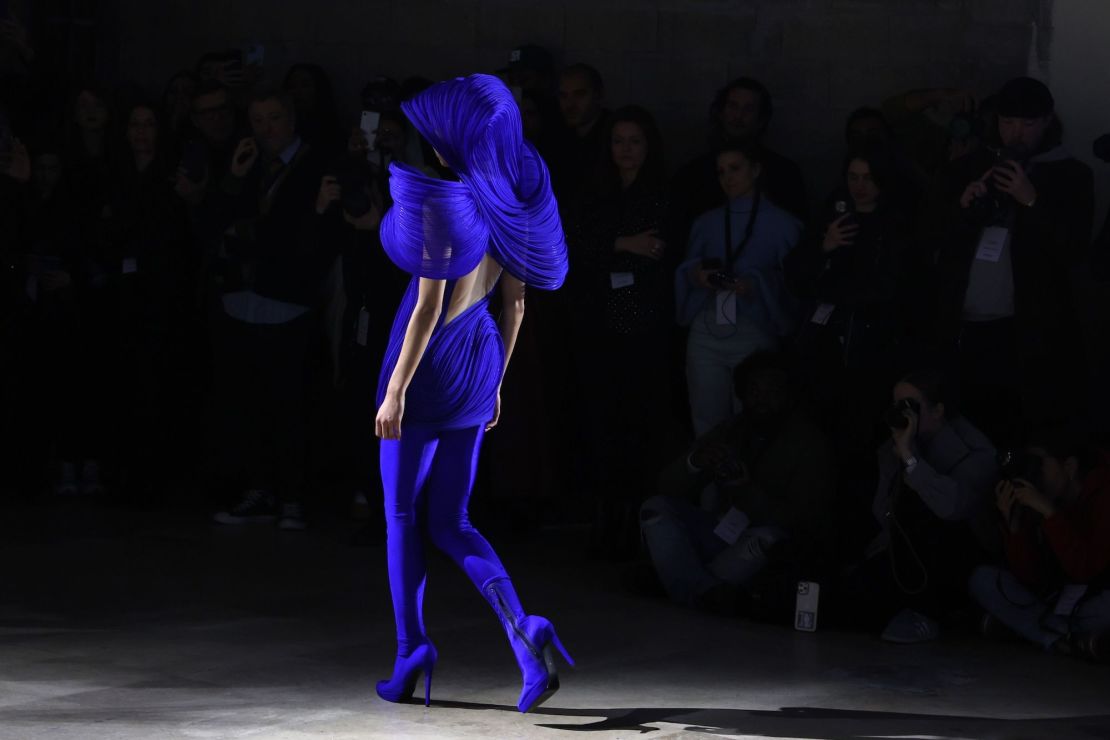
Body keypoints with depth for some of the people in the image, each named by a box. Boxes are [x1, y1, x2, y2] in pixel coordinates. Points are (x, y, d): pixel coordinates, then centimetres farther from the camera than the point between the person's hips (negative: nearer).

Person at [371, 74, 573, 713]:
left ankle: (412, 659, 10)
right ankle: (523, 631, -12)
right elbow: (514, 305, 12)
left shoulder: (439, 202, -18)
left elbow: (429, 306, -20)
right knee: (450, 524, 10)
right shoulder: (509, 204, 6)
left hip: (428, 366, -7)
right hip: (476, 368, 7)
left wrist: (395, 391, -16)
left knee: (402, 515, 9)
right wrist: (494, 383, 21)